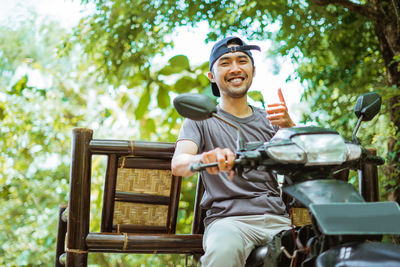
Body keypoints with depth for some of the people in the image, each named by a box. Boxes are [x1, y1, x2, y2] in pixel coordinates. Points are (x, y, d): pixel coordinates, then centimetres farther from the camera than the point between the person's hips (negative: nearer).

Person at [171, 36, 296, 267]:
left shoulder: (269, 119, 20)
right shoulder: (202, 120, 10)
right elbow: (178, 164, -8)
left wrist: (289, 126, -15)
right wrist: (205, 159, -33)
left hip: (277, 219, 3)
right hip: (228, 218, -3)